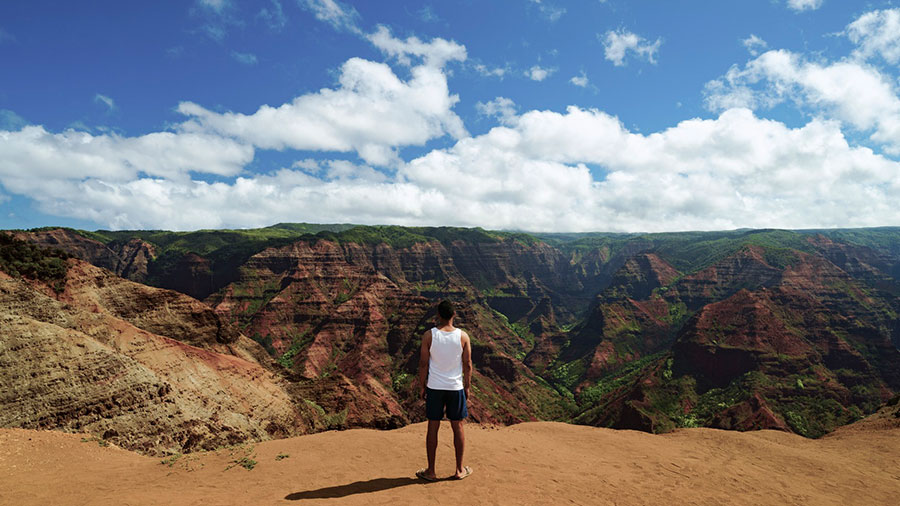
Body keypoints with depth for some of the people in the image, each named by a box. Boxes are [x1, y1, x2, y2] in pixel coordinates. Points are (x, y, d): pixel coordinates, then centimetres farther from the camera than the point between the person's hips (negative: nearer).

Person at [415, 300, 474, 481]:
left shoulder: (429, 336, -9)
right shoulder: (463, 336, -5)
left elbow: (423, 364, -5)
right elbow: (468, 365, -1)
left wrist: (422, 386, 6)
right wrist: (467, 386, 11)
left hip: (434, 387, -1)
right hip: (456, 387, 1)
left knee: (433, 427, 8)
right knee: (458, 427, 12)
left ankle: (431, 471, 18)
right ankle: (459, 470, 23)